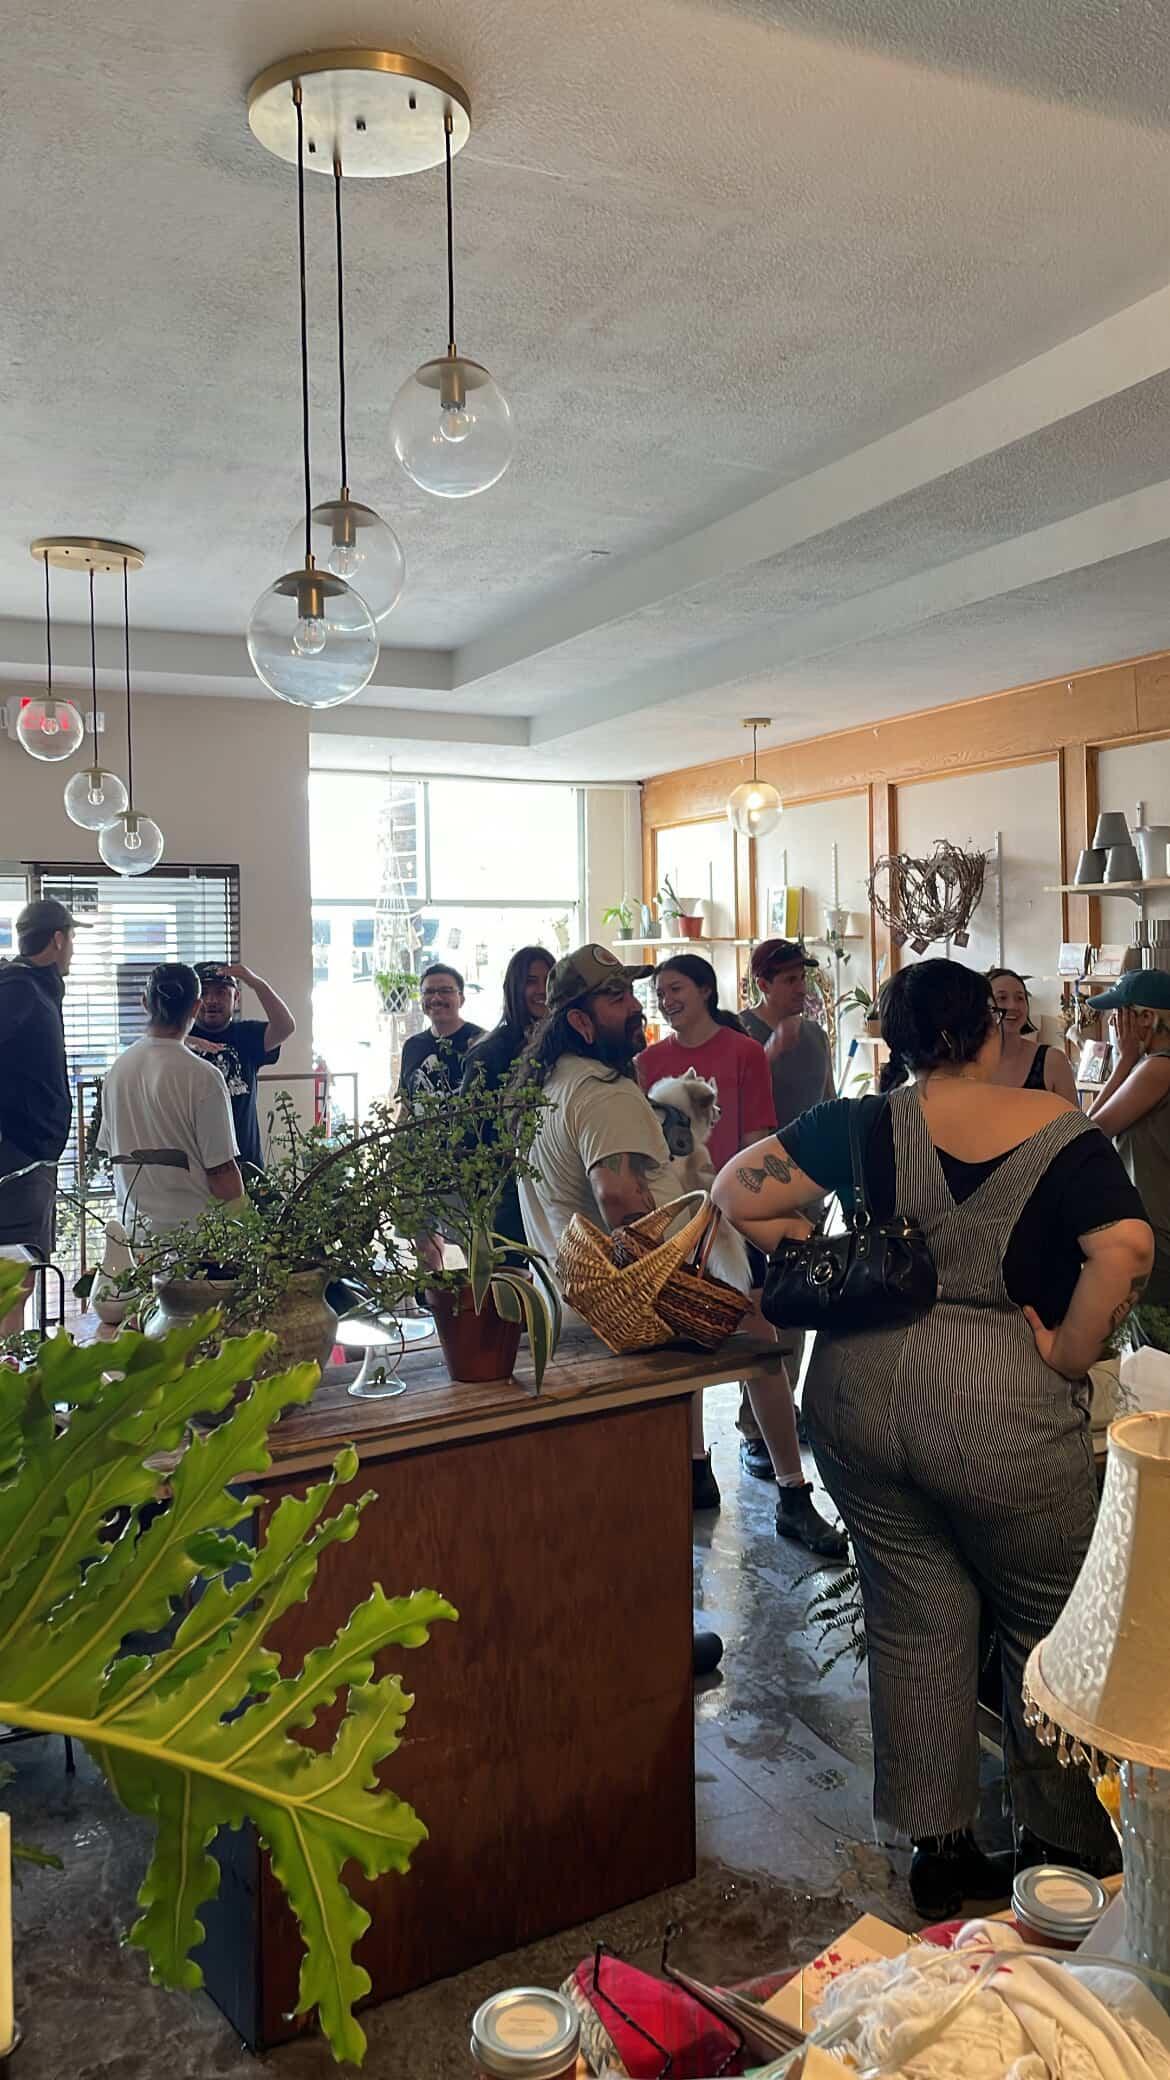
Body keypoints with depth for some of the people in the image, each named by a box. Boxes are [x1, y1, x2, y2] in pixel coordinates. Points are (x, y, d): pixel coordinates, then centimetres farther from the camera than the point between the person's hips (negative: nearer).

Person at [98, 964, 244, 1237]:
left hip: (133, 1226, 7)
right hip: (192, 1227, -6)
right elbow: (222, 1171, -14)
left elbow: (108, 1148, 15)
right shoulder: (201, 1076, -15)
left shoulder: (118, 1068, 4)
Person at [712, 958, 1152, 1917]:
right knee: (1052, 1622, 18)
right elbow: (1125, 1251, -20)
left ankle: (939, 1847, 28)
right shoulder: (1059, 1130, -7)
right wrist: (1068, 1354, -9)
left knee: (916, 1616, 16)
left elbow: (737, 1194, -3)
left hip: (861, 1396, 3)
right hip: (1003, 1412, -3)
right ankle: (1063, 1841, 32)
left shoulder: (863, 1124, -1)